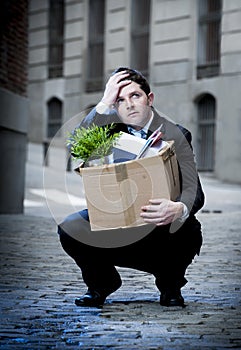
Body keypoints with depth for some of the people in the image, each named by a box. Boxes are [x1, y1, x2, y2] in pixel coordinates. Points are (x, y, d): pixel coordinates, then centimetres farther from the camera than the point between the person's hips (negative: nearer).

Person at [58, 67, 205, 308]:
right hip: (116, 224, 2)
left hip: (162, 228, -2)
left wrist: (179, 209, -43)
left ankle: (170, 285, 2)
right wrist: (103, 104, -22)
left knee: (187, 231, -35)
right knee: (69, 229, -22)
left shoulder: (175, 135, -8)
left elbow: (193, 189, -18)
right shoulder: (110, 126, 2)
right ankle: (102, 282, 9)